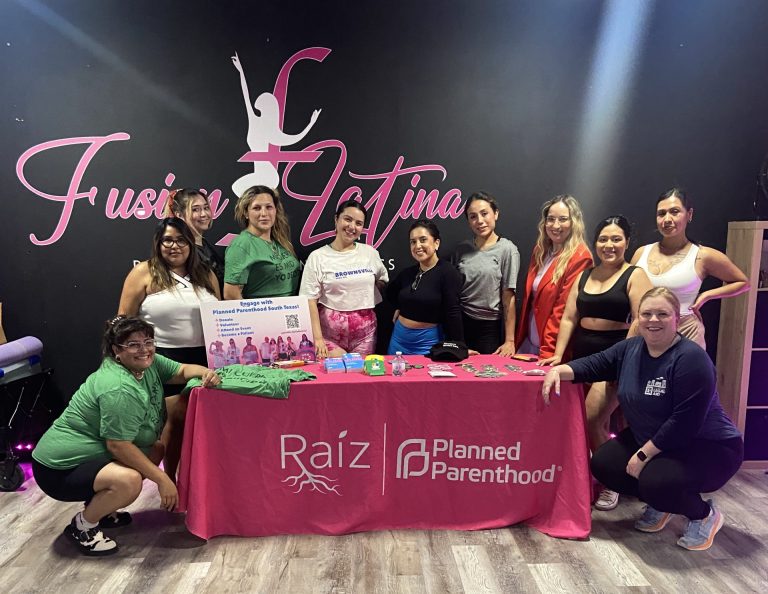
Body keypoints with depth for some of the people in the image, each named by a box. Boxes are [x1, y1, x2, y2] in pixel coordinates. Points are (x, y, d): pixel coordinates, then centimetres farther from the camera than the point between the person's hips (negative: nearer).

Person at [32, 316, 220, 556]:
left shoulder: (147, 363, -3)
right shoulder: (120, 390, -27)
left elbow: (182, 370, 4)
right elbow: (118, 445, -27)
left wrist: (206, 373, -19)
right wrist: (162, 479, -23)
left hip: (92, 453, 10)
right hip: (61, 468, -10)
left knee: (156, 449, 11)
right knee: (128, 481, -32)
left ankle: (100, 509, 18)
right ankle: (83, 525, -3)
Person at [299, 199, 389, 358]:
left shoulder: (370, 253, 4)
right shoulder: (318, 257, -5)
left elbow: (383, 282, 21)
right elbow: (310, 301, -8)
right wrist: (317, 338, -15)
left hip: (365, 332, 3)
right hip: (330, 331, -3)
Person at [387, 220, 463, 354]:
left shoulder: (447, 272, -13)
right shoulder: (407, 273, 4)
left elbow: (453, 313, -18)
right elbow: (391, 292, 25)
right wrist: (399, 308, 10)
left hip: (428, 341, -6)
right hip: (399, 338, 6)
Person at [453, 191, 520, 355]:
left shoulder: (507, 249, -8)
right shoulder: (462, 249, 4)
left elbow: (509, 297, -10)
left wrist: (509, 341, -11)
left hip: (490, 327, -3)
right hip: (460, 324, 3)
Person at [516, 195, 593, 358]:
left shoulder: (579, 257, -16)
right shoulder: (540, 250, 7)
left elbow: (563, 309, -19)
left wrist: (548, 352, -20)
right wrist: (519, 341, 9)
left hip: (553, 351, -7)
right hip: (528, 342, 7)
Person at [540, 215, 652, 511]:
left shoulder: (634, 275, -4)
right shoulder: (584, 276, 13)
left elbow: (640, 321, -13)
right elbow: (568, 318, 9)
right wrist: (558, 354, 2)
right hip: (583, 356, 6)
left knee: (591, 420, -12)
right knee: (599, 424, 12)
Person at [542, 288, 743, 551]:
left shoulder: (691, 359, -25)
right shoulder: (631, 348, -3)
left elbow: (685, 421, -28)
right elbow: (594, 365, 2)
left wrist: (644, 455, -23)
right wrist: (558, 370, -18)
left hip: (708, 447, -7)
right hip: (648, 439, 8)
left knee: (654, 481, -30)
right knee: (603, 464, -6)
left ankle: (705, 514, 3)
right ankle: (660, 503, 19)